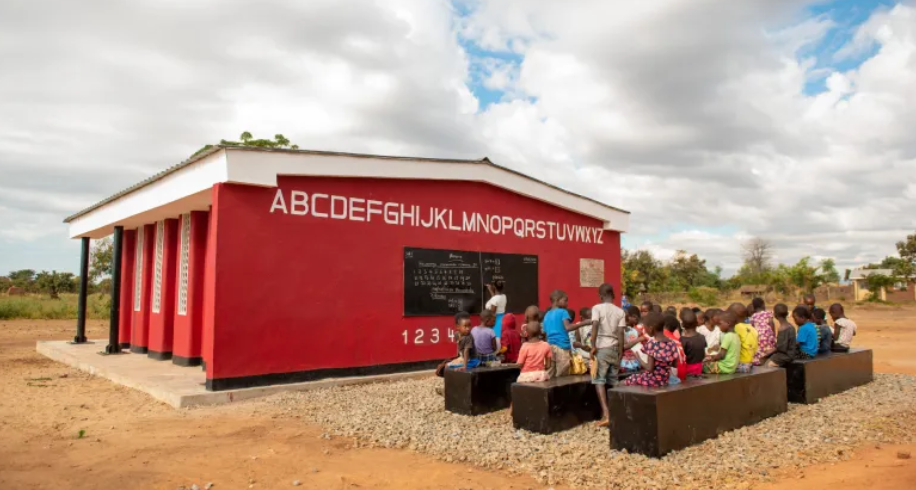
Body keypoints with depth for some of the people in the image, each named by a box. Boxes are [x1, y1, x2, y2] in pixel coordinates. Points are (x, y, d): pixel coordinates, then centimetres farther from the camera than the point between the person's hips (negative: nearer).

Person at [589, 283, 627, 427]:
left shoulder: (597, 308, -3)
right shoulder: (620, 311, 6)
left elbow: (595, 326, -16)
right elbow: (621, 333, 1)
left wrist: (593, 346, -14)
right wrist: (621, 352, 5)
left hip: (602, 348, -4)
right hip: (615, 348, 4)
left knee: (599, 380, -2)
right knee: (613, 381, 12)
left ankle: (605, 414, -14)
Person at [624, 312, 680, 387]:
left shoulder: (651, 343, -20)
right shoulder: (671, 343, -2)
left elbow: (650, 368, -23)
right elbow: (674, 364, 8)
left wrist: (639, 358, -6)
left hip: (651, 380, -7)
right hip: (665, 380, 7)